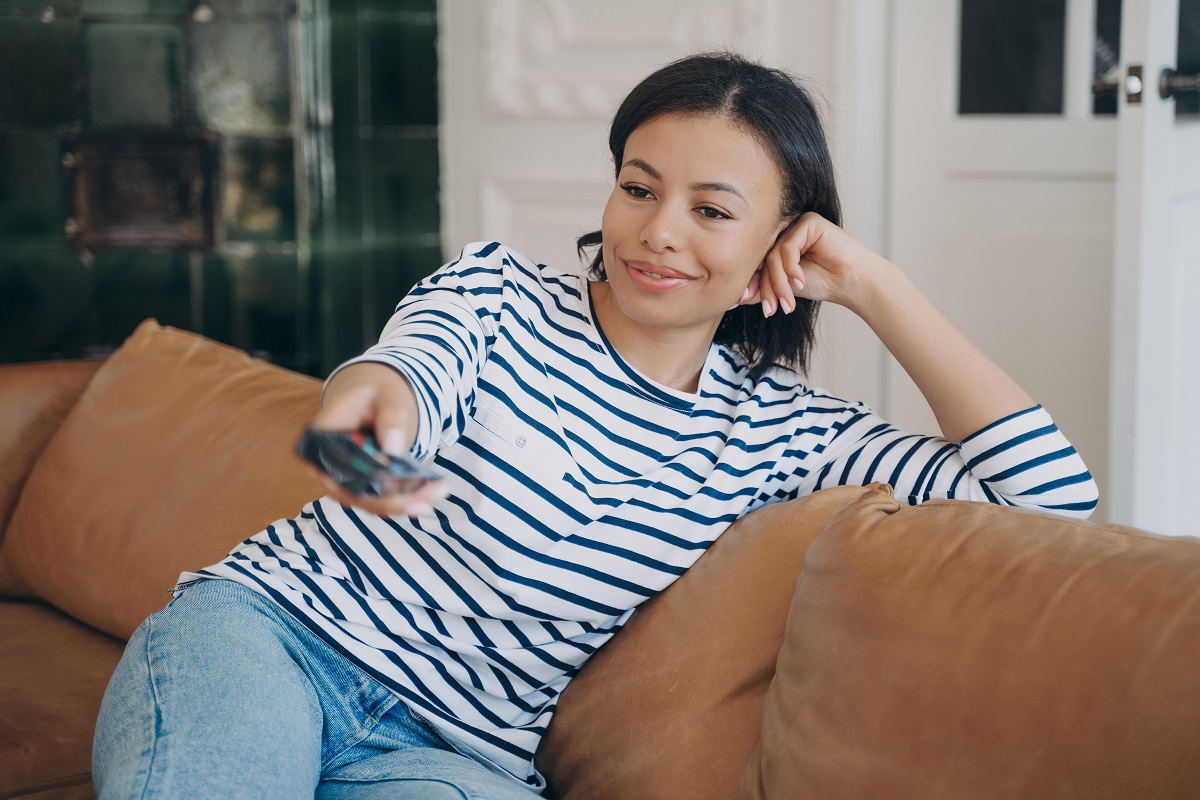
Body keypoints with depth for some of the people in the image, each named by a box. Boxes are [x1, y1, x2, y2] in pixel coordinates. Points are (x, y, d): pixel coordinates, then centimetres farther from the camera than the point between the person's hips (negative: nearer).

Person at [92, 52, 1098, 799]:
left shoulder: (781, 431, 4)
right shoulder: (500, 289, 4)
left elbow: (1053, 495, -3)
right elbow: (411, 362, -19)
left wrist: (876, 288, -3)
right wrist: (369, 405, -45)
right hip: (263, 627, -1)